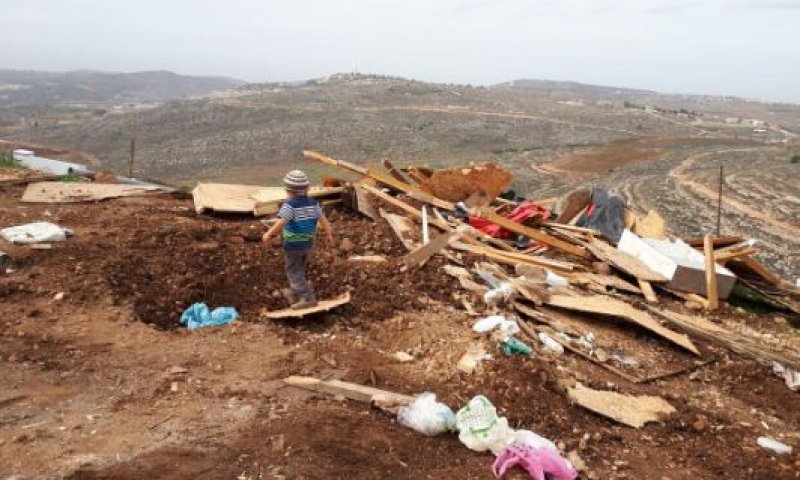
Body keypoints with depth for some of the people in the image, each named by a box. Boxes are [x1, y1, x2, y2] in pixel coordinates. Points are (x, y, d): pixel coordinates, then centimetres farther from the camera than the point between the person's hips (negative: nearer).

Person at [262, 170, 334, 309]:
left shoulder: (289, 205, -19)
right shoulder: (313, 204, -3)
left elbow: (281, 222, -30)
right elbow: (323, 220, -1)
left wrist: (269, 234, -21)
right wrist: (329, 235, 12)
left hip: (292, 245, -6)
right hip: (308, 244, 7)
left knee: (294, 272, 5)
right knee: (301, 270, 22)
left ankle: (308, 298, -2)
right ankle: (294, 294, 39)